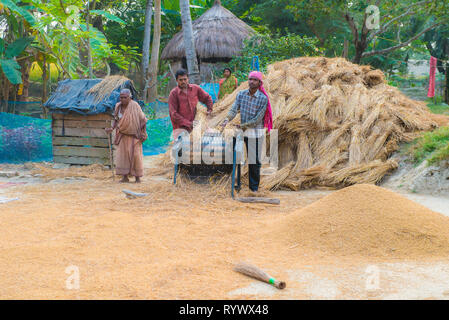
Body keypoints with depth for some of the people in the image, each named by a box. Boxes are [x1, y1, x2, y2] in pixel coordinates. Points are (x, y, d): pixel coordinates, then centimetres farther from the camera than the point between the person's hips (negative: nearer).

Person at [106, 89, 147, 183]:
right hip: (123, 135, 4)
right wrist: (112, 128, -11)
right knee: (122, 154, -2)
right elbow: (116, 119, 7)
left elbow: (143, 120, -11)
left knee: (135, 154, -5)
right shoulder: (118, 106, -4)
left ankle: (138, 177, 4)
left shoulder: (135, 106, -17)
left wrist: (140, 132, -19)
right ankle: (125, 177, 4)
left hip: (134, 135, -4)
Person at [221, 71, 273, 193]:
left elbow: (257, 119, -14)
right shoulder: (241, 94, 2)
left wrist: (242, 126, -16)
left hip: (256, 132, -4)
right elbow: (234, 109, -6)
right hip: (242, 131, 4)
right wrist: (227, 120, -26)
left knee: (254, 161, 1)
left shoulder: (263, 99, -12)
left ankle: (254, 187, 12)